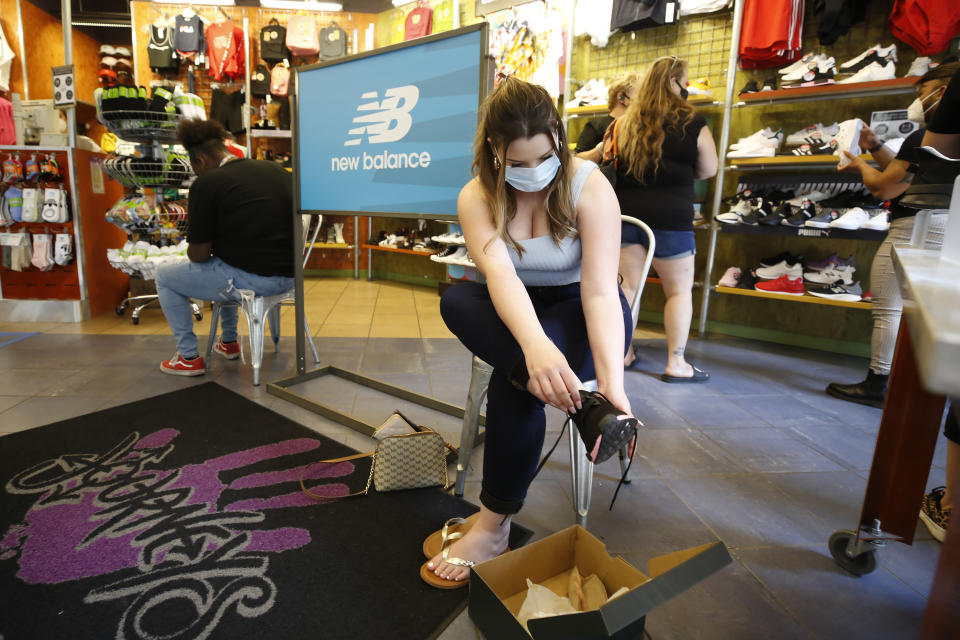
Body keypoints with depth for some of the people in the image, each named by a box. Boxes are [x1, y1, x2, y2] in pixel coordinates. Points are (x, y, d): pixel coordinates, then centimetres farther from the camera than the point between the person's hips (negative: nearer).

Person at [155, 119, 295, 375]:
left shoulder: (206, 184, -10)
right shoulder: (277, 171, 8)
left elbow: (199, 255, -10)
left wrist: (193, 249, 15)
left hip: (248, 279, -7)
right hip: (288, 277, 7)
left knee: (164, 276, 19)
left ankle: (189, 357, 22)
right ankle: (229, 342, 46)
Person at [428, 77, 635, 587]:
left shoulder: (589, 187, -16)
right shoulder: (477, 197, -11)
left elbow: (600, 290, -27)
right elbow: (499, 273, -31)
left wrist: (611, 383, -42)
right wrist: (535, 345, -51)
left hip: (579, 314, -3)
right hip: (513, 315, 3)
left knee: (512, 384, -32)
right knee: (456, 300, -29)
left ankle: (493, 526, -13)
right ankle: (577, 398, -37)